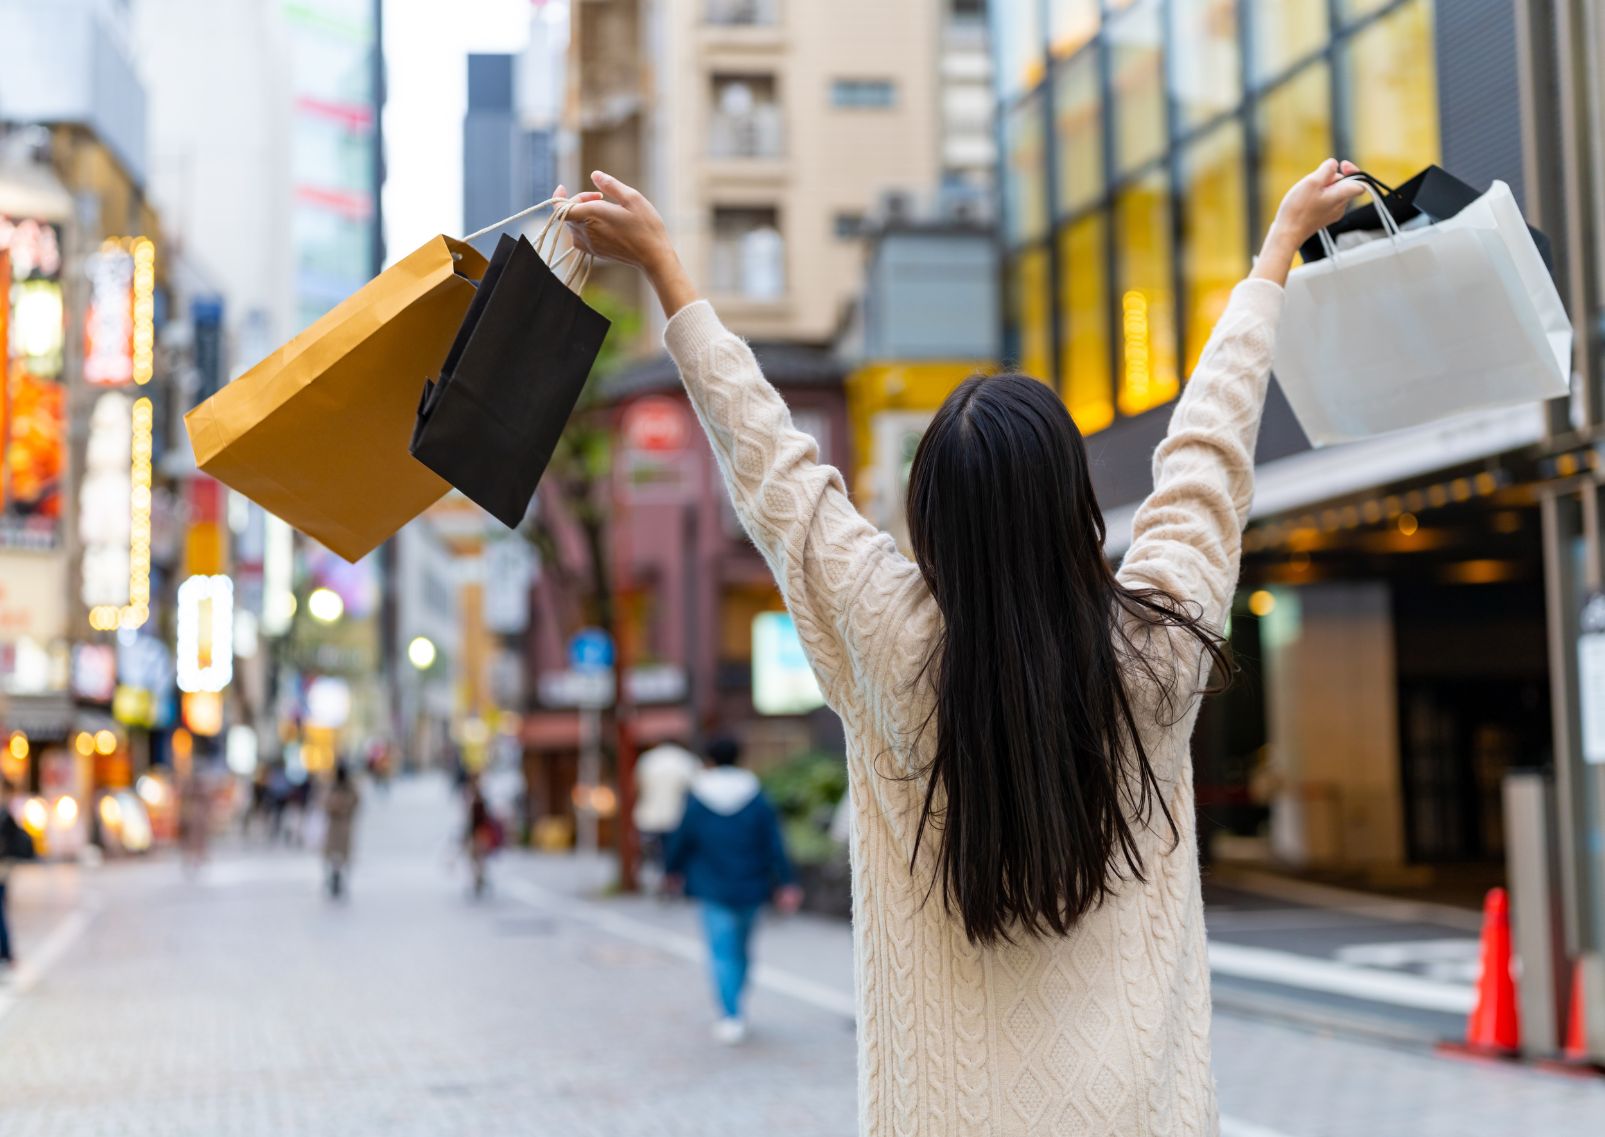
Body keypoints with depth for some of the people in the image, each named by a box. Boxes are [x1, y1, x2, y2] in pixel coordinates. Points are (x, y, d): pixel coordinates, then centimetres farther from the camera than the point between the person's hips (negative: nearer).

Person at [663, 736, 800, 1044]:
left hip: (714, 888, -3)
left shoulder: (696, 800, -6)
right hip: (750, 886, 3)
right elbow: (774, 842, -4)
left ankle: (731, 1016, -14)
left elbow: (681, 840, -1)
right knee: (742, 946, 18)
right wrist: (786, 883, -2)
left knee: (722, 951, -2)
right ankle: (733, 1008, 30)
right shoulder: (756, 797, -1)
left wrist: (672, 868, 18)